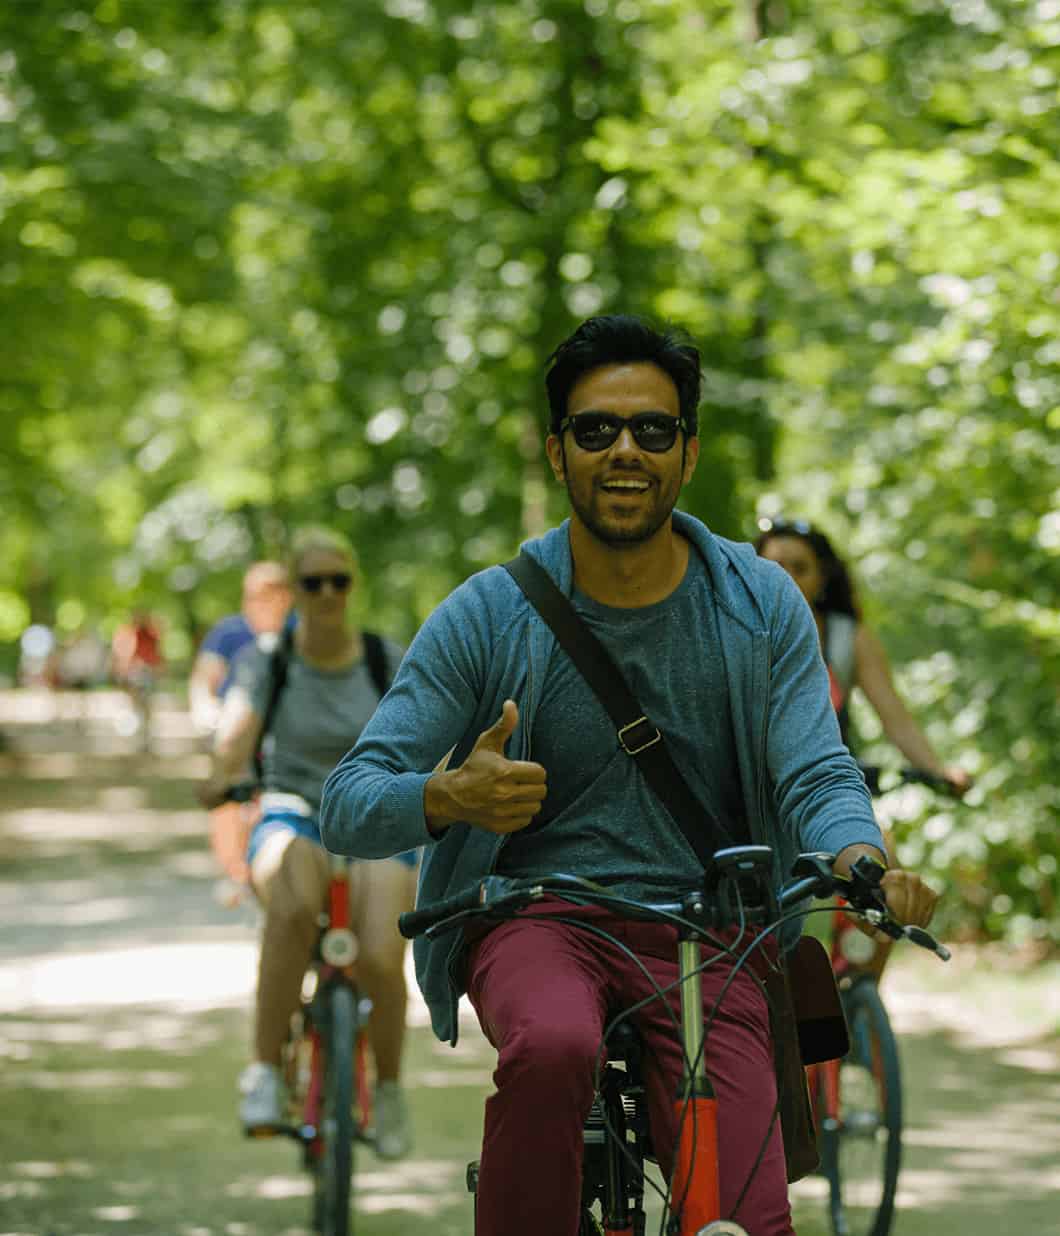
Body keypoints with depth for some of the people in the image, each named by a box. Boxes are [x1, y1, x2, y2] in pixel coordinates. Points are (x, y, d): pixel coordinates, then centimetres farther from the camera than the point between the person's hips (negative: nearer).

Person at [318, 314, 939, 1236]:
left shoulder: (761, 606, 2)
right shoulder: (489, 615, -4)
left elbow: (817, 777, -5)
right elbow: (346, 808, -7)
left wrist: (863, 861, -29)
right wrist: (450, 798, -31)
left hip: (704, 939, 2)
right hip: (535, 917, -2)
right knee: (553, 1048, -38)